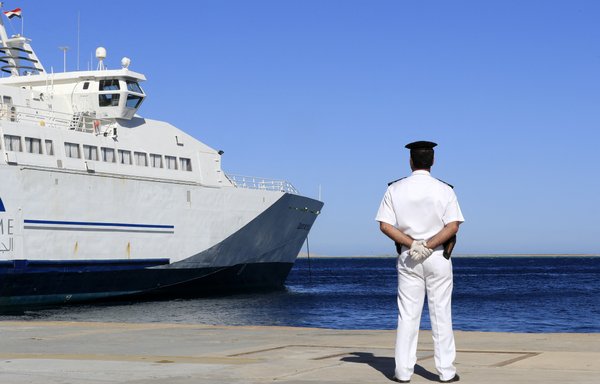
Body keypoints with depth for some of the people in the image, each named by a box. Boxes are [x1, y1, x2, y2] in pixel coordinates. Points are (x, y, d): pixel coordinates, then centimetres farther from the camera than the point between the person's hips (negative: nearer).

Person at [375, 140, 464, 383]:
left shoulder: (395, 189, 1)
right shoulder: (444, 190, -3)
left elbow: (385, 225, -6)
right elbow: (453, 226, -12)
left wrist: (412, 244, -11)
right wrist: (428, 245, -13)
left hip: (407, 259, 1)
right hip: (438, 258, -1)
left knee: (407, 315, 4)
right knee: (441, 313, 4)